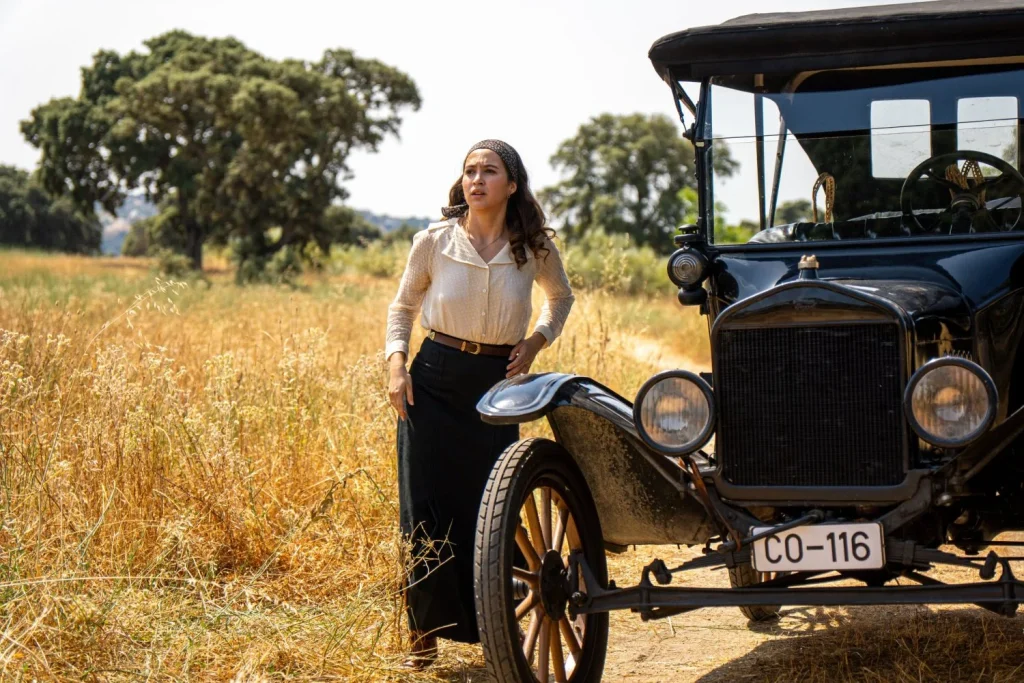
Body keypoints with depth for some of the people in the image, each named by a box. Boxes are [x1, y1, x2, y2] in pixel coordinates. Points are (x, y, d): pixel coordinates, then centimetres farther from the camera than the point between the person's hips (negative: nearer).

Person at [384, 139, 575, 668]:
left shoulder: (535, 249, -2)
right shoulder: (434, 241, -4)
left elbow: (561, 297, 19)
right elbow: (403, 306, 10)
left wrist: (537, 340, 3)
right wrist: (396, 362, -4)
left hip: (497, 383, 1)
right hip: (433, 380, -1)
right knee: (427, 508, -2)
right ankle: (427, 629, 10)